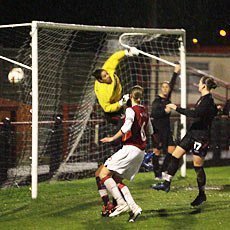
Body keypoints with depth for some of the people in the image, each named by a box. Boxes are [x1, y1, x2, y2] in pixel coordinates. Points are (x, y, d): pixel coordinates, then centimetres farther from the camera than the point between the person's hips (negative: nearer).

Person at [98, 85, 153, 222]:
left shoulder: (131, 110, -7)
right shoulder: (145, 112, 16)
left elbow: (126, 127, -24)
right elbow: (150, 131, 30)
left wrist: (112, 138, -17)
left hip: (131, 148, -8)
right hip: (141, 151, 8)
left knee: (104, 174, -8)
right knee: (117, 180, 12)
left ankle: (122, 204, -19)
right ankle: (134, 207, -5)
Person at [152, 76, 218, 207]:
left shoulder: (208, 101, -19)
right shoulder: (203, 99, 10)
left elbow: (195, 114, -30)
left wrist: (177, 108, -26)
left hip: (201, 136, -10)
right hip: (193, 133, 10)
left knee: (198, 166, -1)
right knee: (175, 156, 5)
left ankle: (202, 195, 12)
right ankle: (166, 184, 10)